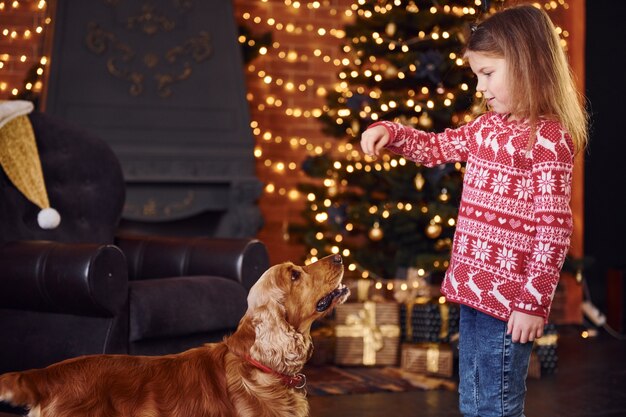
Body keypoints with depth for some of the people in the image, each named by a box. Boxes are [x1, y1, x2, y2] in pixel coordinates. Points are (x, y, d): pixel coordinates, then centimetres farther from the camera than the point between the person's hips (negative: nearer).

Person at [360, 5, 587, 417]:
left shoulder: (548, 137, -15)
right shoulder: (489, 125, 11)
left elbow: (554, 226, -18)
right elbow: (437, 147, 26)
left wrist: (534, 302, -20)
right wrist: (389, 131, 8)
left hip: (509, 296, -9)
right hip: (473, 287, 9)